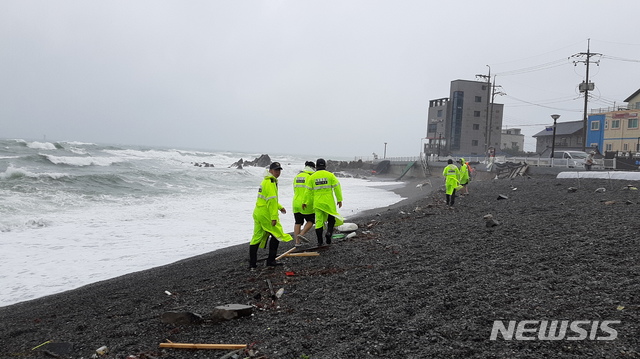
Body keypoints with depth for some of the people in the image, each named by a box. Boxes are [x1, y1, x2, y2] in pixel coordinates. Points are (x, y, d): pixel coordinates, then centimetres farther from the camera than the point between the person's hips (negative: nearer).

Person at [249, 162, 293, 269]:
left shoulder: (265, 181, 18)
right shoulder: (271, 182, -15)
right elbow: (271, 200, -21)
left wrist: (279, 207, 27)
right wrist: (274, 217, -22)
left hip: (257, 213, 10)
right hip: (266, 214, -10)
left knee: (256, 238, 9)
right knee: (276, 234, 5)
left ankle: (252, 263, 12)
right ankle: (271, 260, 8)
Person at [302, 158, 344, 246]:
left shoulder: (312, 177, 2)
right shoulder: (330, 175, -2)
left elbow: (309, 191, 2)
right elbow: (337, 188, -3)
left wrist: (306, 202, 8)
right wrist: (339, 199, 3)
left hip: (317, 203, 1)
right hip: (329, 202, -1)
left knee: (319, 221, 7)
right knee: (331, 218, 15)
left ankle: (319, 241, 8)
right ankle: (329, 232, -11)